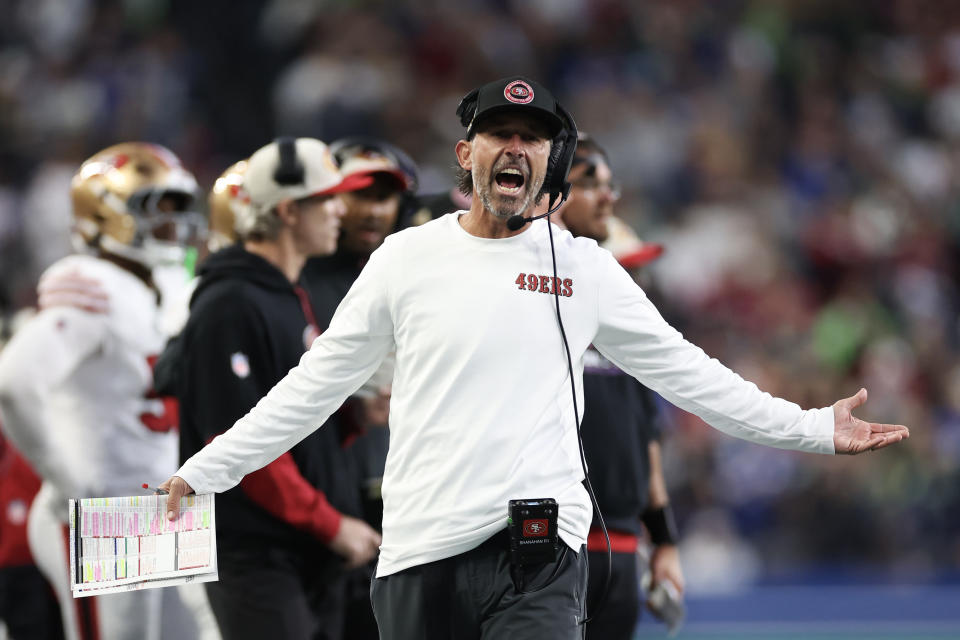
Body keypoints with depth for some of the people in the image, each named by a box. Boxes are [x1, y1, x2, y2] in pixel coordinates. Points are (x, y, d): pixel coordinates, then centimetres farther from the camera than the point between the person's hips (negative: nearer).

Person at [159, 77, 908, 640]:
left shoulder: (585, 269, 8)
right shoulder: (407, 258, 8)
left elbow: (680, 369, 13)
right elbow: (317, 383, 11)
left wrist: (811, 428, 8)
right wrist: (203, 472, 7)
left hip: (538, 556, -1)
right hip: (419, 556, 1)